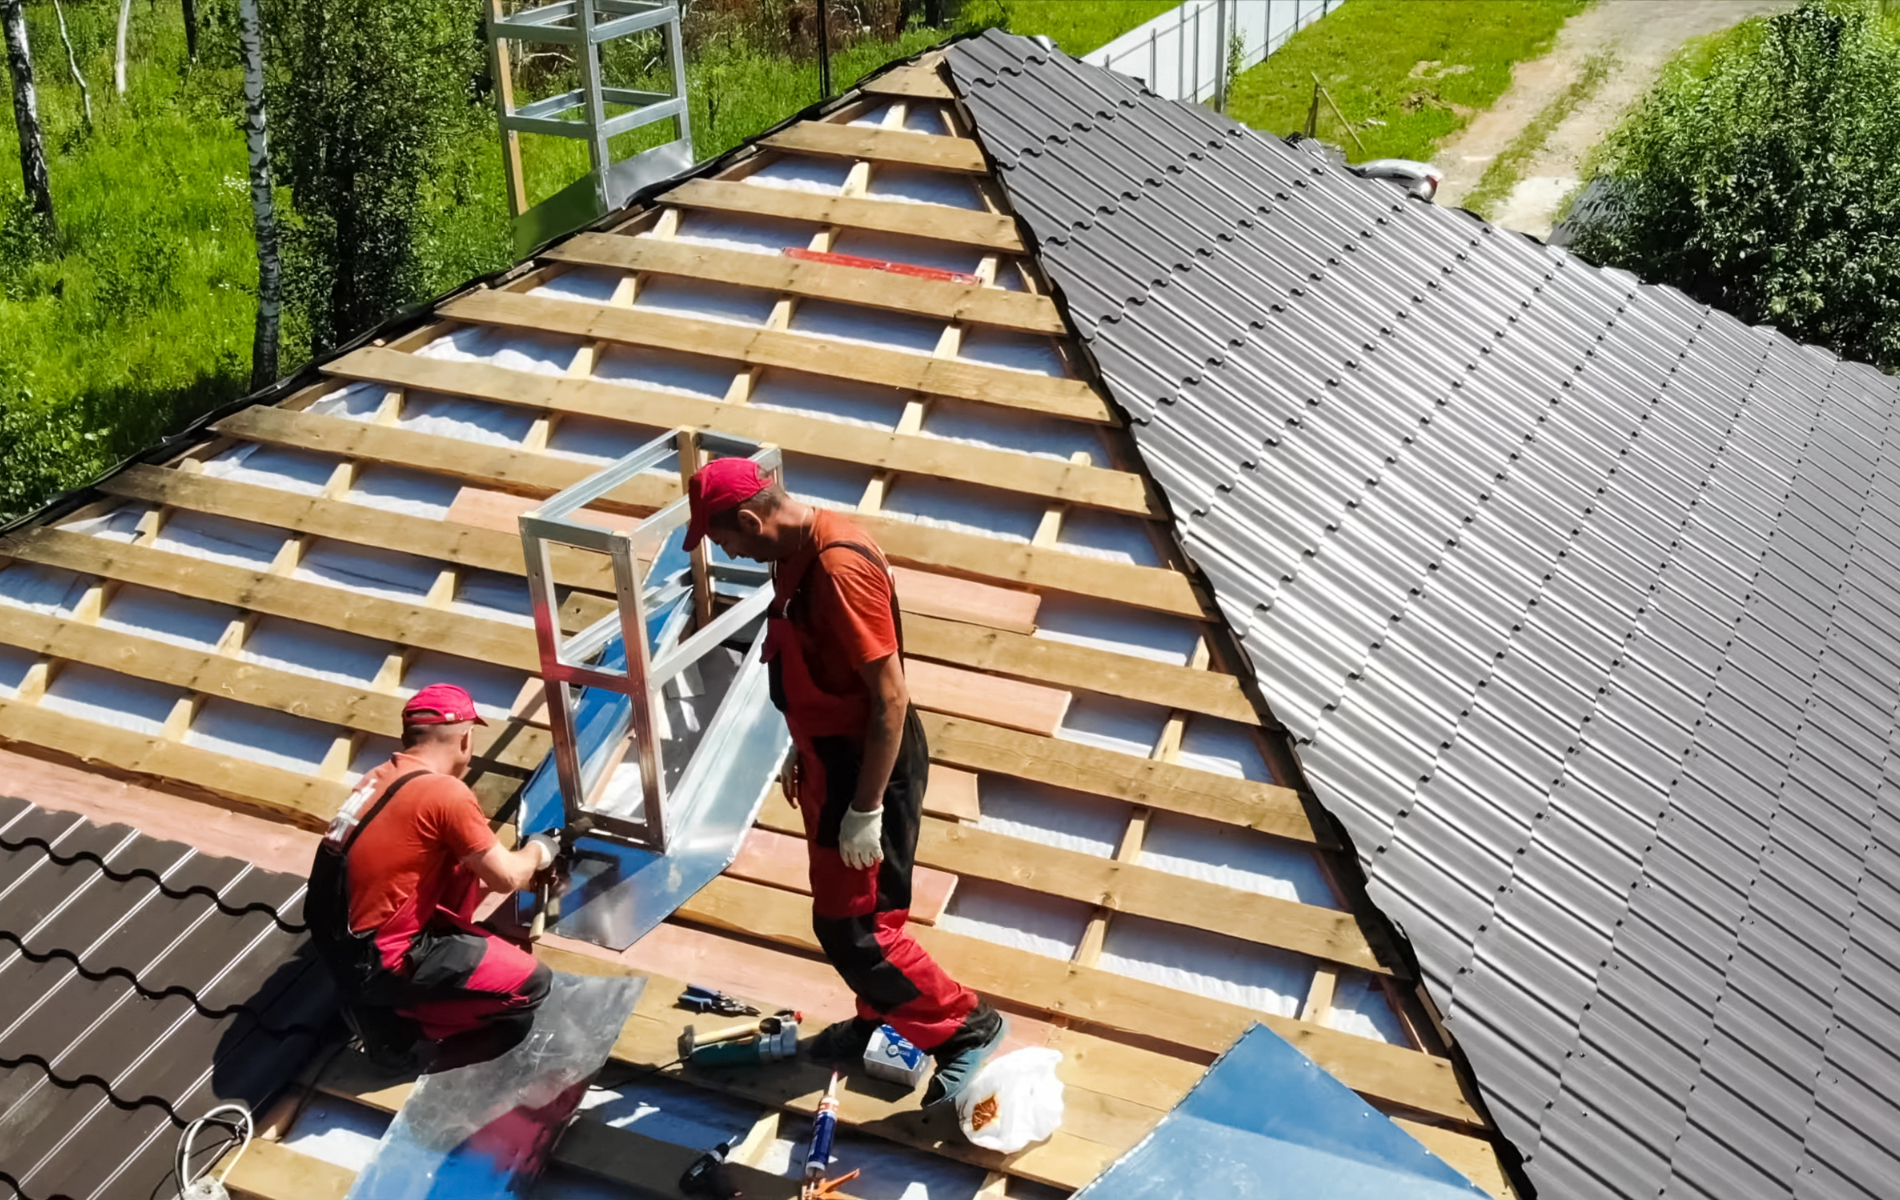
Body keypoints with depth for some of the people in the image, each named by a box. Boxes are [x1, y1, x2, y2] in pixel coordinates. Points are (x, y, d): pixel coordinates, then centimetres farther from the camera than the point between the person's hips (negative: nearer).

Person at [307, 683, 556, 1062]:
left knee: (463, 868, 19)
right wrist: (538, 851, 12)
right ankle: (398, 1017, 1)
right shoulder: (446, 793, -18)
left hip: (346, 942, 9)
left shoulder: (380, 777, 8)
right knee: (531, 983, -5)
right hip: (378, 962, -9)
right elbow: (506, 878, -9)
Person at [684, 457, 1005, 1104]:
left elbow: (889, 697, -27)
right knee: (842, 908, 21)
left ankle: (967, 1027, 11)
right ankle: (879, 1020, 39)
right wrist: (802, 754, 22)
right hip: (831, 755, 10)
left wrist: (866, 810, -23)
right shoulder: (795, 554, 2)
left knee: (852, 927, -3)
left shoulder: (840, 567, -29)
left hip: (868, 764, -10)